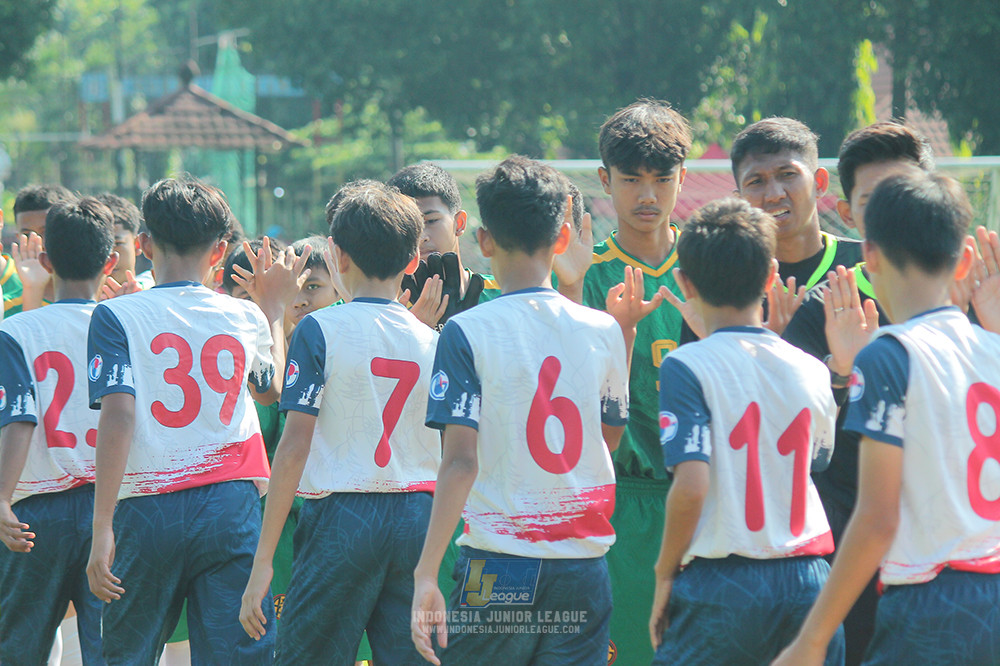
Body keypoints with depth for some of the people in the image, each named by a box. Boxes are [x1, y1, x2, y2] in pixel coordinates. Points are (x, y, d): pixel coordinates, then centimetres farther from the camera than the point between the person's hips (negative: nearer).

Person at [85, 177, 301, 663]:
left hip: (148, 513, -1)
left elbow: (117, 417, -14)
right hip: (232, 508, 2)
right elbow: (271, 389, 28)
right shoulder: (247, 317, 6)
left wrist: (102, 526, -15)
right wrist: (275, 307, 41)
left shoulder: (116, 316, -3)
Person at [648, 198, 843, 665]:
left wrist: (665, 574, -2)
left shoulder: (687, 367, -8)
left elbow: (691, 486, -17)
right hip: (807, 580, 4)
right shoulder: (810, 371, 5)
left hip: (722, 579, -4)